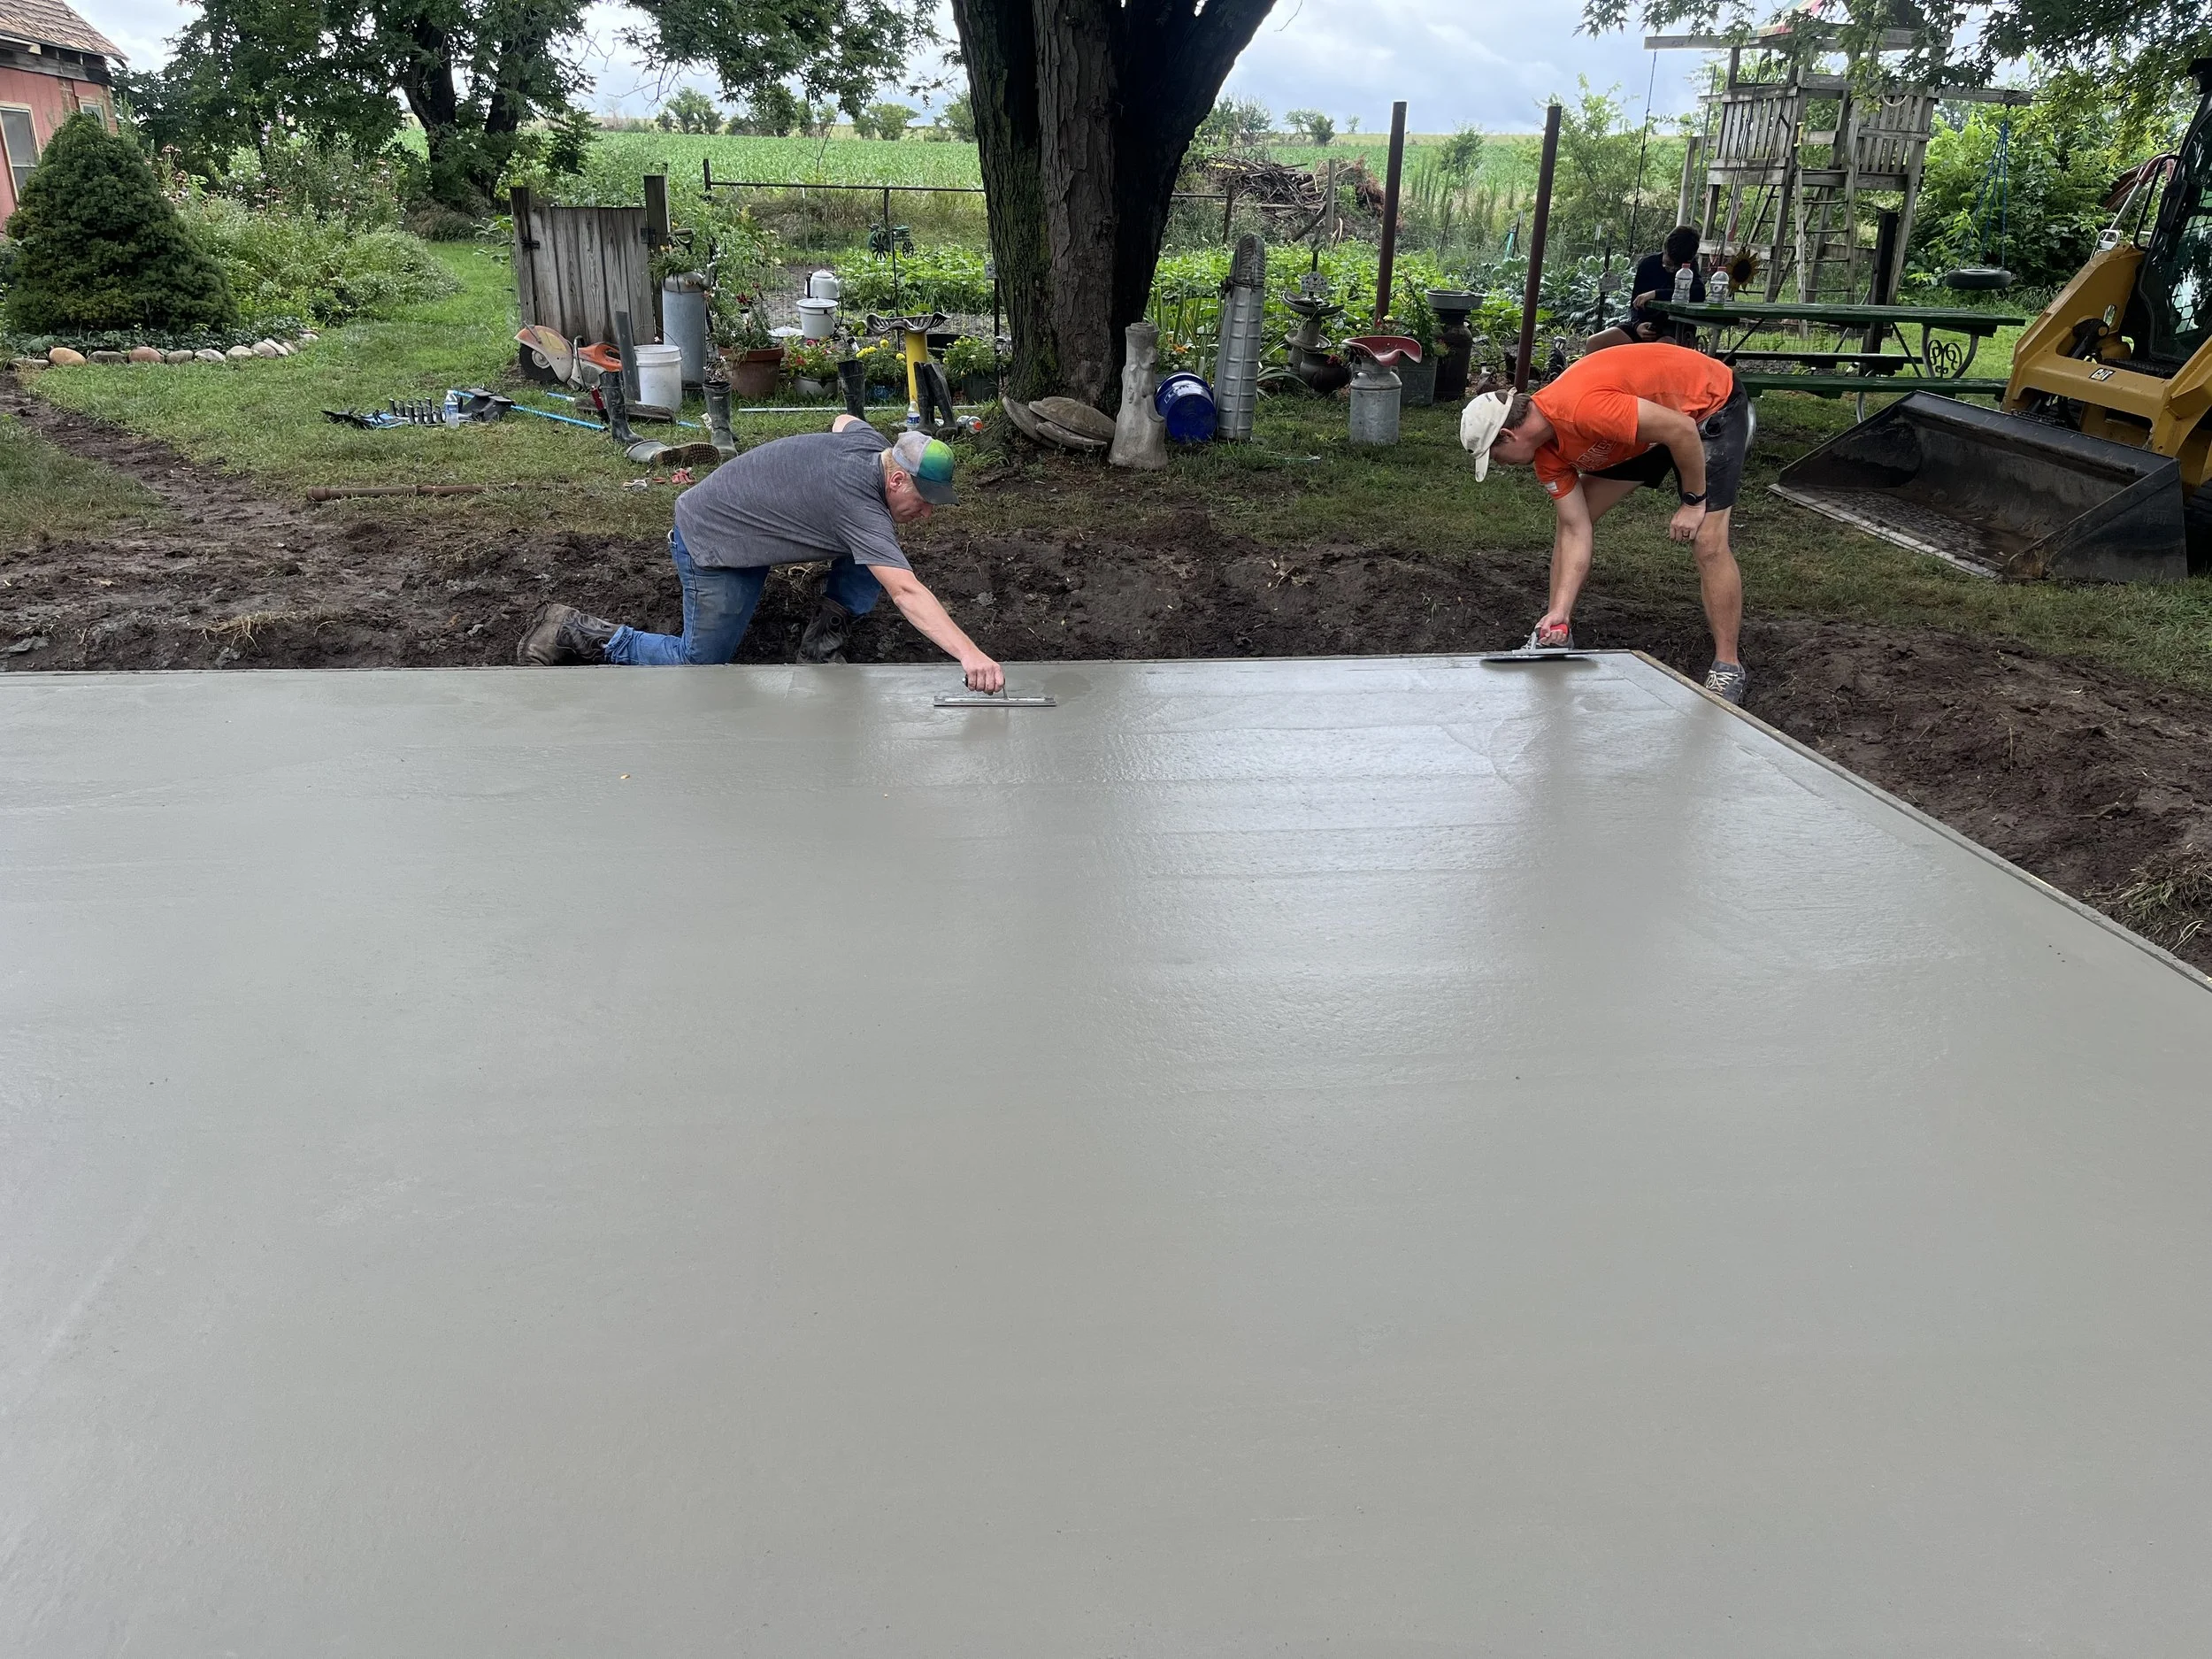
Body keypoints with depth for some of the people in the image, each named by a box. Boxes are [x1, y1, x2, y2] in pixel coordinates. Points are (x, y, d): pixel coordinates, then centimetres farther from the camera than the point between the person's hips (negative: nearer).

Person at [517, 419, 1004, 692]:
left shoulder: (868, 440, -7)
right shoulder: (857, 502, -34)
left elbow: (843, 419, 20)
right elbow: (906, 592, -44)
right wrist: (969, 655, -52)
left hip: (752, 518, 9)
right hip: (710, 542, -9)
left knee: (875, 546, -1)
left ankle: (822, 641, 7)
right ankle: (576, 632, 12)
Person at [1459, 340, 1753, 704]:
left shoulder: (1582, 408, -37)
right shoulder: (1547, 453, -10)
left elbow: (1682, 430, -33)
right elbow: (1576, 532, -10)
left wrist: (1693, 502, -21)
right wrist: (1559, 613, -14)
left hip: (1711, 406, -8)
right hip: (1648, 425, 8)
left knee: (1709, 541, -17)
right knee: (1568, 519, 4)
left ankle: (1727, 669, -4)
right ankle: (1556, 634, 16)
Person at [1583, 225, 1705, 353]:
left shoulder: (1691, 268, -3)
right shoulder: (1648, 263, 4)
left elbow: (1699, 293, -25)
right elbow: (1635, 303, 7)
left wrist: (1656, 294, -28)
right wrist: (1637, 325, -16)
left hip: (1674, 331, -4)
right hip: (1644, 324, 4)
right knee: (1593, 342, -16)